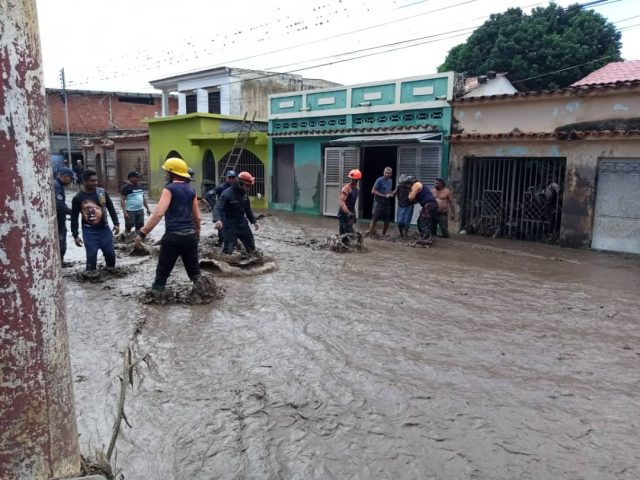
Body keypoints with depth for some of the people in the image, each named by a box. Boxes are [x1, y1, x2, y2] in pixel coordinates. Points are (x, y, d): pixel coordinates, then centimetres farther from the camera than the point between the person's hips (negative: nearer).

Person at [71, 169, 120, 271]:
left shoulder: (102, 192, 0)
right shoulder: (78, 198, -7)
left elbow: (111, 208, 9)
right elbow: (74, 217, -2)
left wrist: (116, 223, 1)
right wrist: (75, 235, -4)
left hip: (104, 229, 3)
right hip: (89, 231, -3)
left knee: (110, 254, 8)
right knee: (91, 257, -4)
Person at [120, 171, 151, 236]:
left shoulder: (140, 186, 12)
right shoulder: (126, 187, -8)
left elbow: (143, 198, 19)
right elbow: (122, 200, -12)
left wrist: (147, 208, 17)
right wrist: (124, 212, -20)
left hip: (140, 210, 7)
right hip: (130, 211, -6)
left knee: (139, 227, 11)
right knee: (128, 227, -1)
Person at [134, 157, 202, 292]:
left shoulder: (169, 189, -6)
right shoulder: (191, 190, 11)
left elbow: (158, 213, -18)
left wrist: (142, 233, -17)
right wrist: (197, 234, 30)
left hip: (173, 236, -5)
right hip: (190, 235, 5)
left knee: (162, 273, 5)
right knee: (195, 272, 14)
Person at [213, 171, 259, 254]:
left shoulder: (245, 193, 0)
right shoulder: (227, 194, -20)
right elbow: (218, 208, -32)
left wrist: (254, 221, 15)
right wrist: (218, 220, -51)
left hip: (242, 223, 7)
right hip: (230, 225, -6)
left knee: (251, 246, 16)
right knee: (227, 250, -9)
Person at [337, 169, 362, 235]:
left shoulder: (356, 188, 12)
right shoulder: (346, 188, -16)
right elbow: (341, 202, -26)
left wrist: (353, 215, 24)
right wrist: (347, 212, -39)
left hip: (350, 215, 9)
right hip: (344, 215, -8)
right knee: (350, 234, -13)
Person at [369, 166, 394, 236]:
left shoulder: (390, 181, 12)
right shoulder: (379, 180, -9)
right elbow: (373, 191, -14)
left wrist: (392, 194, 1)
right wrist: (384, 195, -18)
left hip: (387, 203, 7)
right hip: (379, 203, -7)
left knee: (387, 220, 9)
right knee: (374, 219, -9)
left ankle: (383, 235, 22)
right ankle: (371, 234, -8)